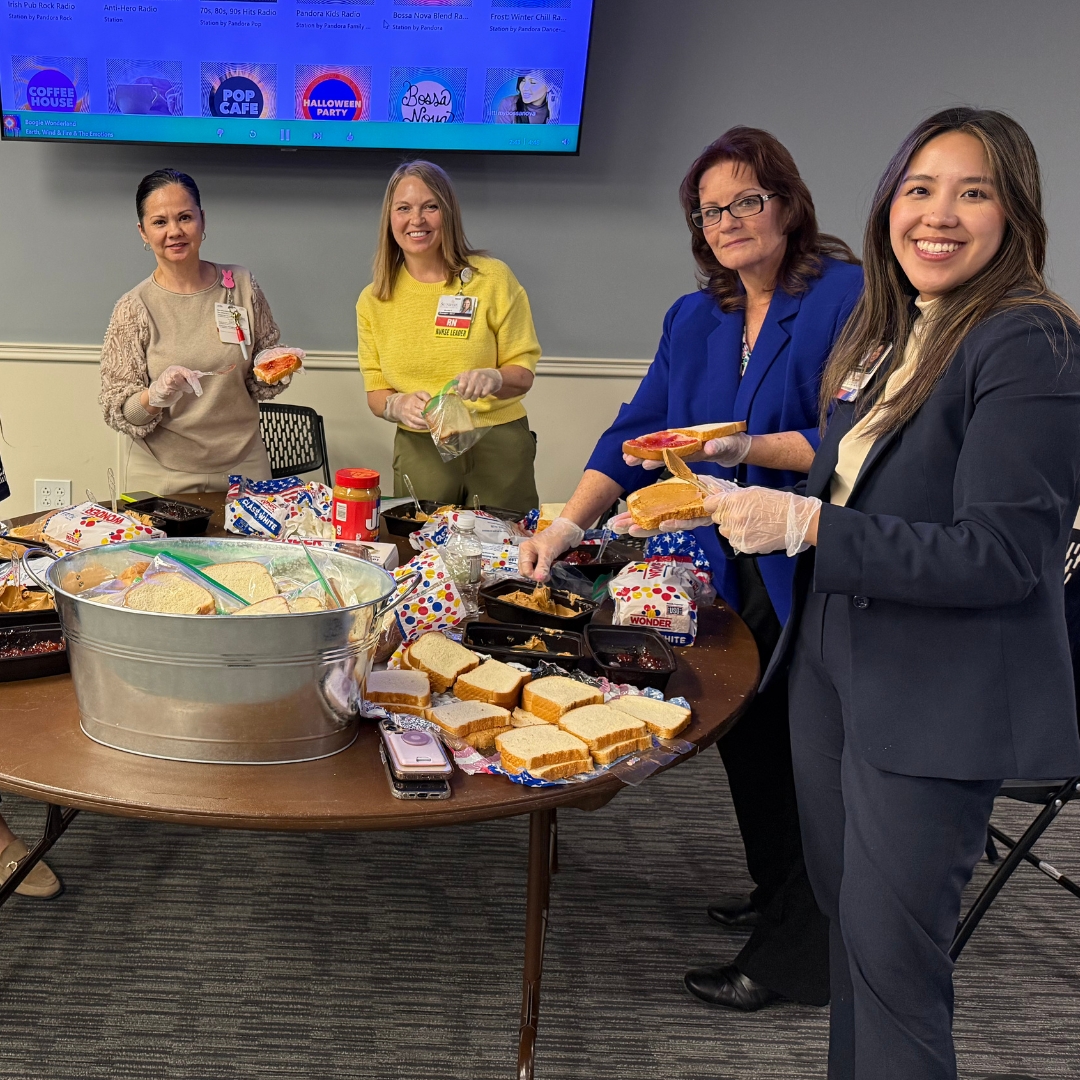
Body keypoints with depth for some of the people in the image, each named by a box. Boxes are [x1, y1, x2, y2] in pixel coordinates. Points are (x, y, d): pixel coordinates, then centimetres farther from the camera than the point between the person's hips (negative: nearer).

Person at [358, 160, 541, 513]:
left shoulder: (493, 278, -3)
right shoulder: (373, 301, 5)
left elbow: (523, 373, -1)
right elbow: (375, 392, 7)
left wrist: (493, 379, -23)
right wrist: (398, 405, -15)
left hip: (498, 447, -1)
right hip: (419, 451, 2)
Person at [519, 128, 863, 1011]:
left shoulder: (847, 298, -9)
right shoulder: (695, 320, 13)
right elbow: (637, 433, 10)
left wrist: (753, 449, -27)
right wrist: (569, 524, -1)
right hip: (732, 581, 7)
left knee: (804, 757, -1)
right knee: (745, 740, 14)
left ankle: (793, 954, 14)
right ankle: (778, 896, 35)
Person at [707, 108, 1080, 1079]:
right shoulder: (890, 335, 9)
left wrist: (806, 527, -25)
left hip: (938, 705, -8)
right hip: (835, 666, 9)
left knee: (891, 959, 1)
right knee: (841, 906, 22)